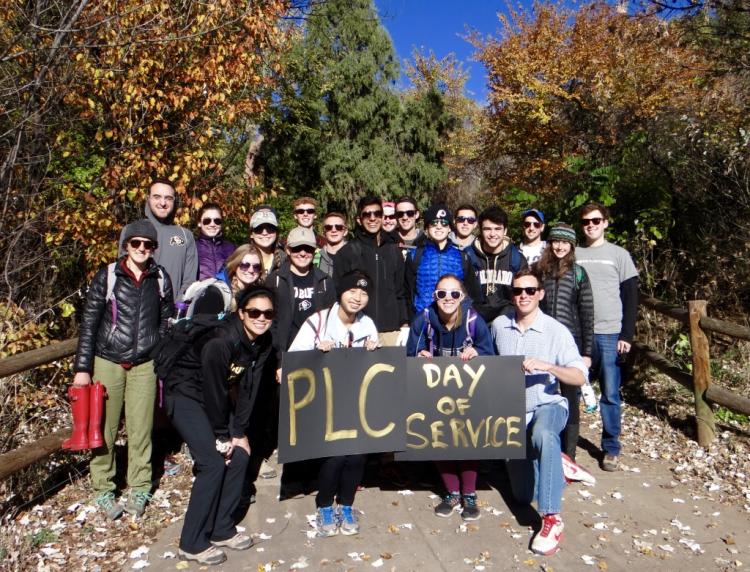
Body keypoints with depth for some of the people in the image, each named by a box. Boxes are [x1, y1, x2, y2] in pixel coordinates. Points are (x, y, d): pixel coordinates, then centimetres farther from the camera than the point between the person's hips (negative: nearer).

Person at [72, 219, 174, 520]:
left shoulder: (161, 278, 3)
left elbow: (166, 322, 11)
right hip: (108, 362, -1)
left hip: (144, 365, 1)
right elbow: (89, 323, -1)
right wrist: (82, 368, -4)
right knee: (105, 428, 6)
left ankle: (138, 489, 21)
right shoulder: (107, 276, -3)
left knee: (140, 428, 4)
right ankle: (103, 490, 22)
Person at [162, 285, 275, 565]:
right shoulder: (220, 342, -32)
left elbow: (248, 388, -6)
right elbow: (214, 390, -25)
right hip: (184, 394, -8)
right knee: (214, 463, -14)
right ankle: (192, 544, 2)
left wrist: (239, 432, -8)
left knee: (240, 456, 3)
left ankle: (222, 529, 19)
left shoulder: (263, 342, -10)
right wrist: (222, 437, -15)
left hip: (215, 398, 8)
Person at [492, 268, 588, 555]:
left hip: (547, 405, -4)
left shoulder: (557, 331, -13)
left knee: (542, 435, -43)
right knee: (523, 495, 12)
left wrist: (548, 366, -33)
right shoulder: (499, 325, -3)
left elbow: (580, 377, -19)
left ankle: (552, 519, -32)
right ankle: (551, 463, 44)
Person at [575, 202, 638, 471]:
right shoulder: (573, 255, 10)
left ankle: (611, 449, 14)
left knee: (610, 394, 2)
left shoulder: (619, 255, 5)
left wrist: (627, 335, -4)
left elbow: (631, 297, 3)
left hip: (609, 335, -2)